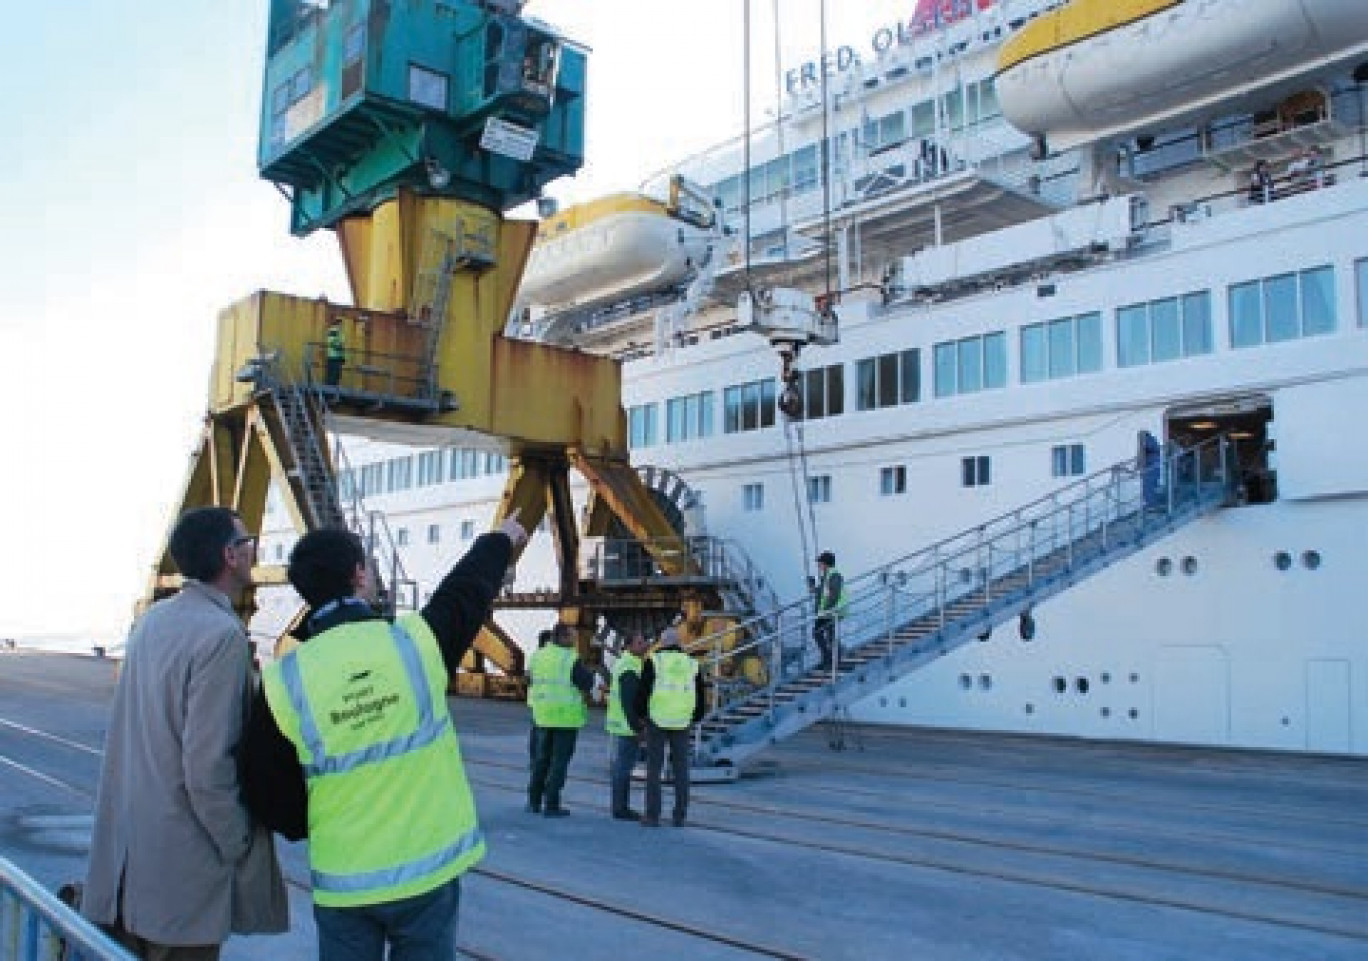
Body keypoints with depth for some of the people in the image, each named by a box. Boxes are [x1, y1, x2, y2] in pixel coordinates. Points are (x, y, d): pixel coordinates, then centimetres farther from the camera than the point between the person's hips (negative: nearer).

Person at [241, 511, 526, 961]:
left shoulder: (284, 681, -12)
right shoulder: (418, 641, -12)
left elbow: (268, 793, -3)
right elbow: (470, 586, 9)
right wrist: (500, 539, 28)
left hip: (343, 882, 0)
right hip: (430, 869, 0)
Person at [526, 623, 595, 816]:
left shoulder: (538, 656, 3)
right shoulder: (571, 660, -15)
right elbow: (586, 684, -11)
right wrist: (590, 673, 8)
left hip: (543, 714, 6)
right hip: (566, 716, -6)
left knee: (542, 757, 16)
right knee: (559, 760, 0)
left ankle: (534, 801, 19)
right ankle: (551, 805, 1)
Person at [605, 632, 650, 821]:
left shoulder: (624, 662, 15)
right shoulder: (629, 668, -18)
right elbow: (628, 702, -23)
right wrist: (637, 727, -20)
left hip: (619, 725, 10)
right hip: (627, 726, -10)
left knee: (618, 766, 13)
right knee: (623, 766, -5)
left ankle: (620, 806, 19)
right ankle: (620, 808, 0)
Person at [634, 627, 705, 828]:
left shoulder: (654, 661, -4)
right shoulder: (691, 664, 6)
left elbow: (643, 691, -7)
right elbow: (700, 696, 10)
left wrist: (640, 714, 8)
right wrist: (696, 717, 25)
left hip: (657, 720, -3)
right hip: (681, 722, 3)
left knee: (654, 768, 2)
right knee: (680, 769, 7)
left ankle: (652, 815, 1)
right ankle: (680, 816, 7)